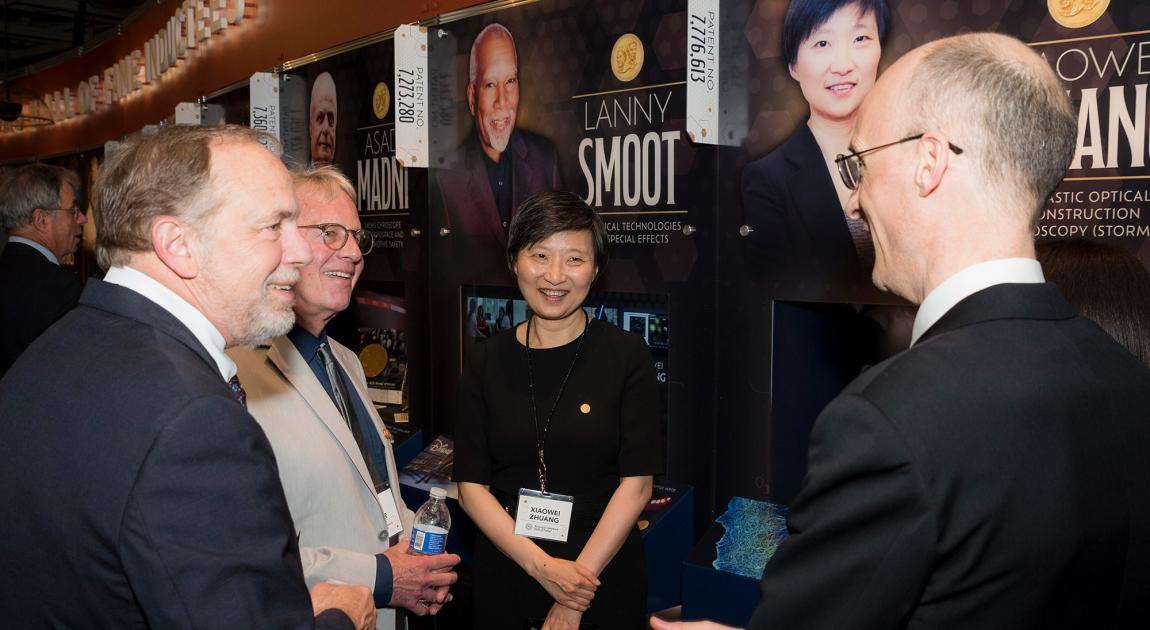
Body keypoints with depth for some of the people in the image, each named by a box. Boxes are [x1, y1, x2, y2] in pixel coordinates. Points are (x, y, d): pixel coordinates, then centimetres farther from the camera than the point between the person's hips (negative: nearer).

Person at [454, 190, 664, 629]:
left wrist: (576, 587, -14)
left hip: (605, 574, -2)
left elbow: (636, 483, -10)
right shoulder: (486, 361, -1)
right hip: (506, 573, 2)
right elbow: (471, 485, -3)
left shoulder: (627, 354, -7)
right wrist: (542, 566, -14)